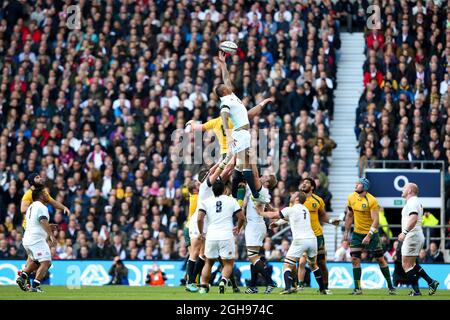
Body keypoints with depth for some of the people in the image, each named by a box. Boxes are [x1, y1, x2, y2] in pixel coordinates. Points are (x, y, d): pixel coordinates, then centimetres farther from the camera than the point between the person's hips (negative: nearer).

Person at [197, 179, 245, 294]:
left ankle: (204, 287, 13)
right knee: (228, 264, 6)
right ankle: (223, 281, -22)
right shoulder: (231, 201, 6)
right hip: (227, 236, -2)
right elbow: (242, 218, 5)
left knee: (208, 262, 20)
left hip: (211, 236, 2)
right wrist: (238, 228, 25)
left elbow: (200, 218, -3)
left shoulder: (206, 202, 7)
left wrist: (201, 232, 13)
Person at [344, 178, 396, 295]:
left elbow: (376, 220, -21)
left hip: (371, 233, -5)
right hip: (357, 233, 5)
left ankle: (390, 286, 14)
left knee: (380, 259, 3)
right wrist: (346, 231, 13)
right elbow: (349, 215, 14)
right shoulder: (351, 198, 1)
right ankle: (357, 289, 0)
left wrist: (369, 236, -27)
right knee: (355, 259, -5)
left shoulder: (372, 201, -18)